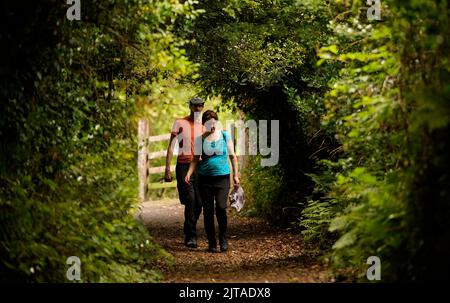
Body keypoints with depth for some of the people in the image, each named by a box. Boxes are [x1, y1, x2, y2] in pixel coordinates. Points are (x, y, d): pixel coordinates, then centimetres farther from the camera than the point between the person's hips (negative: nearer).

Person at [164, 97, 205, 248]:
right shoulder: (180, 123, 3)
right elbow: (171, 146, 1)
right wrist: (167, 169, -6)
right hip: (183, 166, -4)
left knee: (198, 203, 1)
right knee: (190, 200, -16)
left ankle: (189, 233, 20)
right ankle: (191, 236, -11)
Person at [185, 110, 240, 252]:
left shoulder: (225, 136, 5)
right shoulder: (200, 139, 6)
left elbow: (233, 157, 10)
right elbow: (196, 159, 8)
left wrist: (235, 175, 7)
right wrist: (189, 173, -7)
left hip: (222, 177, -1)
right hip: (205, 178, 1)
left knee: (221, 207, -15)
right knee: (208, 210, 1)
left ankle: (223, 239, 3)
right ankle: (211, 242, 11)